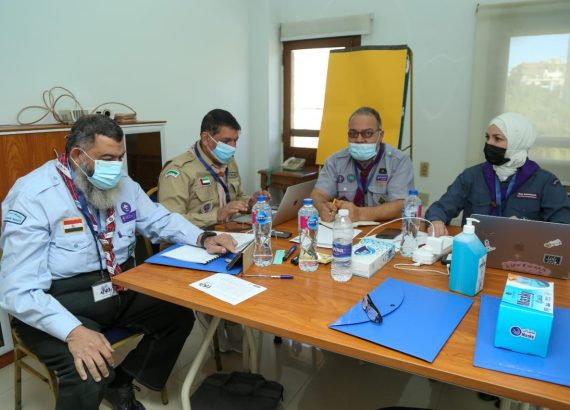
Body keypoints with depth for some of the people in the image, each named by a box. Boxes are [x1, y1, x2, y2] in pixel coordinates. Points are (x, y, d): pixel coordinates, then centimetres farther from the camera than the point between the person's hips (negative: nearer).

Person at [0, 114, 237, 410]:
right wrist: (74, 331, -37)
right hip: (61, 302, -7)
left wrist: (204, 238, -6)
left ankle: (121, 384, 20)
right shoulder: (33, 198, -19)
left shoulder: (122, 185, 2)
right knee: (89, 375, -31)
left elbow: (159, 220, 13)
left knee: (179, 316, 0)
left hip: (120, 289, 7)